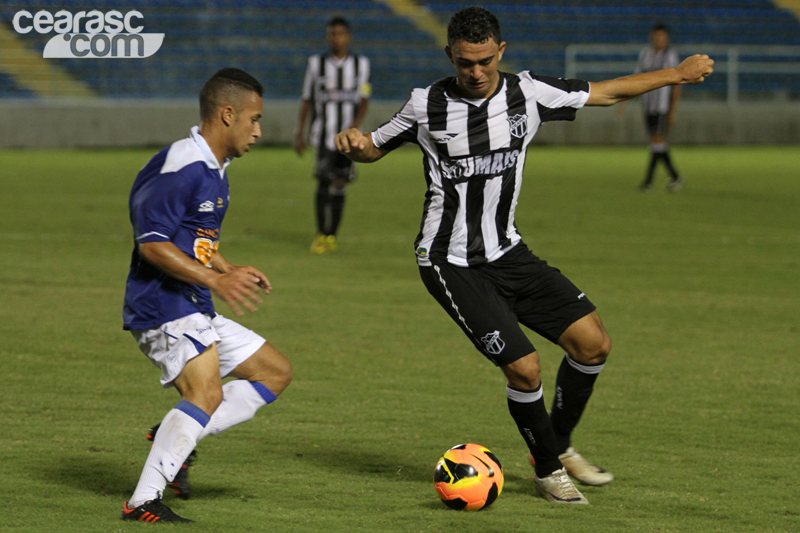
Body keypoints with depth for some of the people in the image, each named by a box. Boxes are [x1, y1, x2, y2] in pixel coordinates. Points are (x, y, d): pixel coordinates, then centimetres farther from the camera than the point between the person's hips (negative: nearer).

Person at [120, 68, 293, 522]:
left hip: (197, 313, 10)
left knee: (276, 372, 12)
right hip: (163, 308, -10)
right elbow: (153, 244, -21)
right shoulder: (180, 167, -15)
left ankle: (175, 439, 3)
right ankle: (143, 502, -29)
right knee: (207, 394, -27)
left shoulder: (215, 171, 17)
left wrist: (232, 272, 12)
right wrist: (216, 281, -26)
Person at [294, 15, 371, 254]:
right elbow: (306, 100, 8)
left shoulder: (361, 64, 6)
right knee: (324, 182, -12)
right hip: (323, 133, -1)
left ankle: (331, 236, 14)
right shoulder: (316, 63, 4)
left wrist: (356, 123, -15)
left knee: (340, 185, 3)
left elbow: (364, 100, 2)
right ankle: (320, 235, -3)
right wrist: (299, 133, 4)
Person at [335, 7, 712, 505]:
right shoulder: (428, 105, -9)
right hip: (451, 263, -5)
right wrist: (354, 142, -18)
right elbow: (374, 149, 5)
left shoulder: (527, 93, -3)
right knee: (524, 367, -15)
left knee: (593, 342, -4)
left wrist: (679, 74, 9)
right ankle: (548, 470, 10)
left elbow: (606, 92, 8)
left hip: (507, 251, 5)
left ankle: (560, 446, 18)